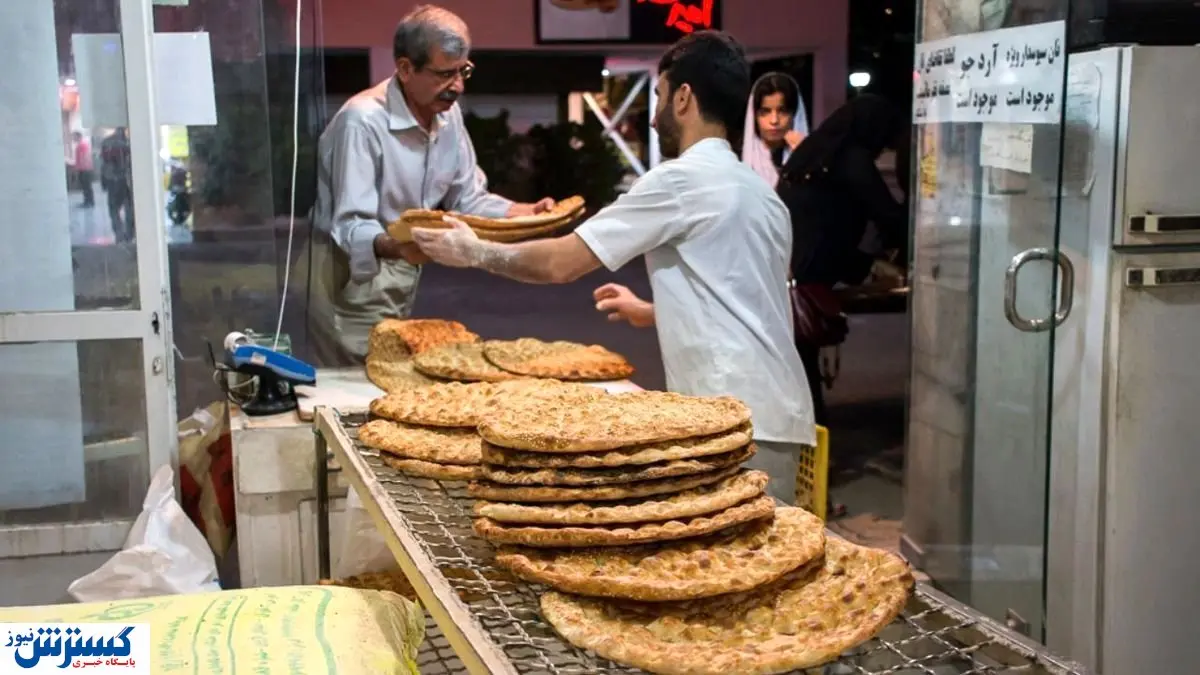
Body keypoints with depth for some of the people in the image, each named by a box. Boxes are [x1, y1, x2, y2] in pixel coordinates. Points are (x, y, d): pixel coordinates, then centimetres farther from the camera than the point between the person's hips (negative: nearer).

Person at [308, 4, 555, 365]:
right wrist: (394, 247, -47)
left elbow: (467, 199, 7)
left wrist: (527, 212, -9)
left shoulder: (448, 113, 1)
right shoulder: (363, 121, -23)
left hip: (402, 274, 7)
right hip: (350, 278, -7)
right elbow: (350, 226, -26)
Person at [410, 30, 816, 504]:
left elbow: (560, 263, -6)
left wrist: (475, 252, 9)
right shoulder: (760, 193, 18)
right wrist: (652, 313, 33)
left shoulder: (682, 180, -9)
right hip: (773, 413, 9)